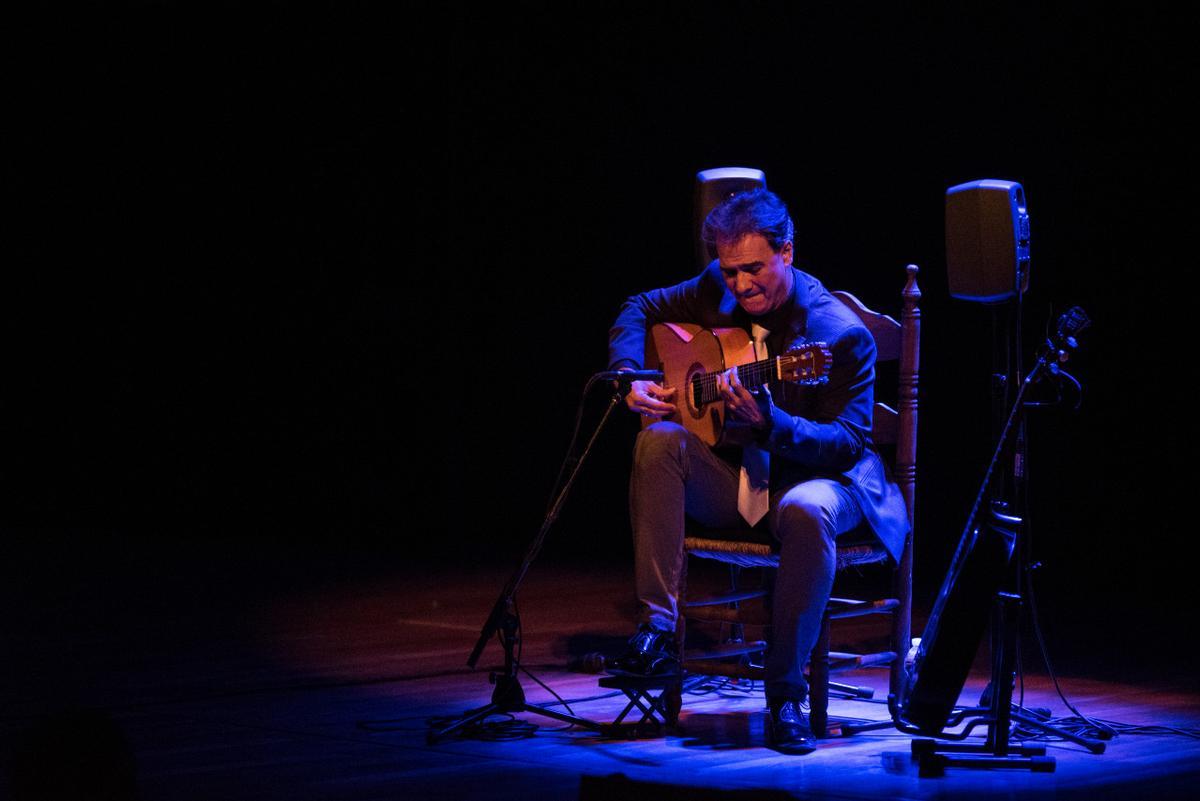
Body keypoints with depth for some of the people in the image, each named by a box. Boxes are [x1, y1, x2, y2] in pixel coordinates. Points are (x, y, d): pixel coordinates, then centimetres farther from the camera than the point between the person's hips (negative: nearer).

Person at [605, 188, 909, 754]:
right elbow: (640, 310, 13)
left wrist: (770, 422, -39)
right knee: (659, 441, -25)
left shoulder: (841, 335, -18)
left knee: (807, 511, -40)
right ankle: (656, 633, -25)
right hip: (734, 476, 5)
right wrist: (631, 378, -8)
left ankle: (786, 690, -28)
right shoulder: (718, 291, -2)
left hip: (817, 477, -5)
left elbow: (849, 444, -21)